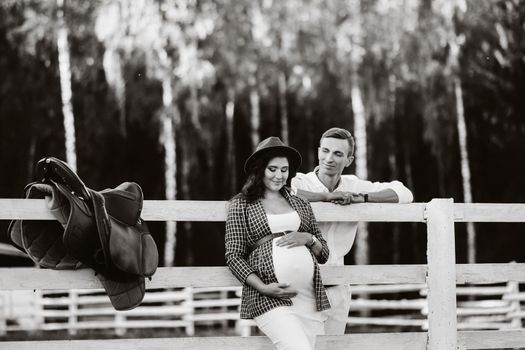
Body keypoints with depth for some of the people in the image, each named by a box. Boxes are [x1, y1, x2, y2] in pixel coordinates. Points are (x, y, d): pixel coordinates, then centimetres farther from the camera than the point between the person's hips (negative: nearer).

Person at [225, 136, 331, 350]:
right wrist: (263, 288, -11)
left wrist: (308, 238, 0)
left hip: (310, 296, 5)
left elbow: (324, 253, 22)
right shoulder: (241, 205, 8)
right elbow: (234, 256, 2)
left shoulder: (301, 204, 20)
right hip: (270, 299, -5)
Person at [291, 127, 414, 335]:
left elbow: (404, 193, 4)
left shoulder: (353, 186, 7)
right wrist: (327, 197, -24)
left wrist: (362, 198, -12)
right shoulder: (301, 182, -8)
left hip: (337, 289, 5)